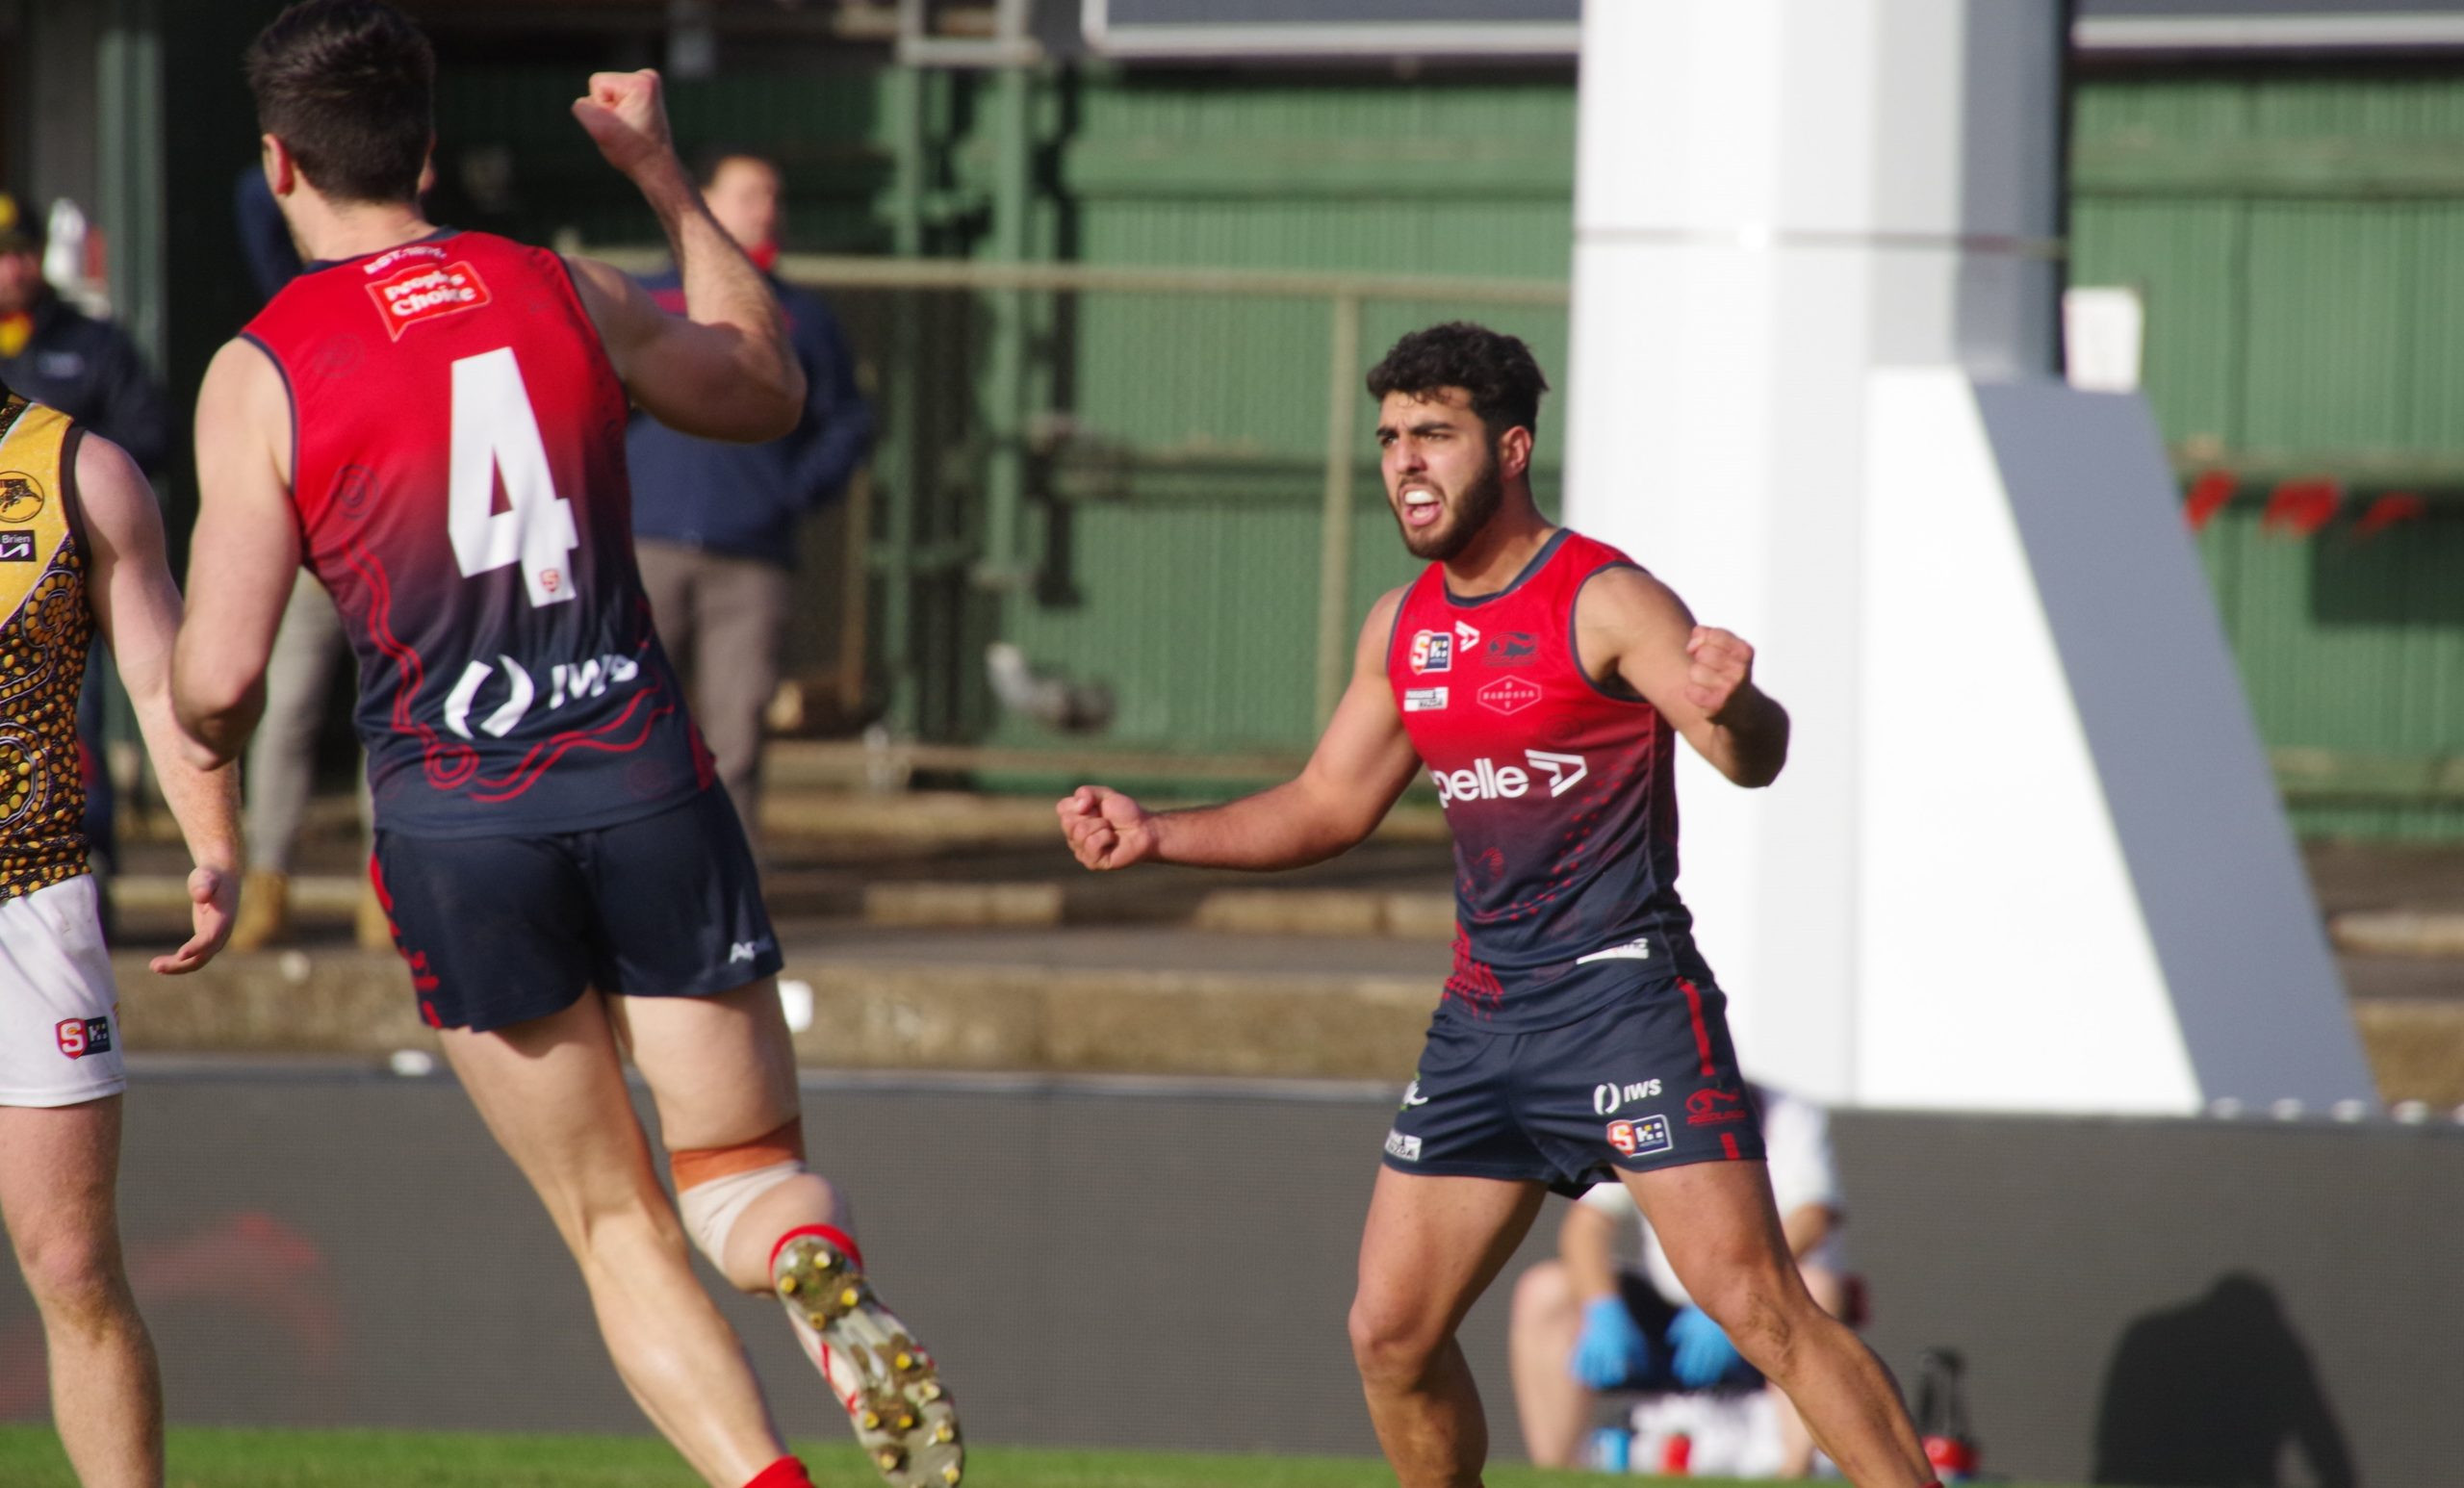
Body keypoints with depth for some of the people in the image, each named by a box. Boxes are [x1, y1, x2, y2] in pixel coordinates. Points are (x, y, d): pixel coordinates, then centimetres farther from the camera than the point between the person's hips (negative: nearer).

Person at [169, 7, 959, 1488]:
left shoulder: (262, 375, -4)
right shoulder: (567, 295, 6)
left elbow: (220, 680, -7)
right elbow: (766, 387, 26)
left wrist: (213, 736, 17)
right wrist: (666, 175, 34)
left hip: (457, 830, -2)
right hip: (646, 791, 2)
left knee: (617, 1227, 10)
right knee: (748, 1163, 12)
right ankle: (829, 1280, -24)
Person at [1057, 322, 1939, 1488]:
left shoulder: (1603, 602, -11)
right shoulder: (1402, 628, 11)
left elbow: (1753, 758, -24)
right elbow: (1327, 807, 23)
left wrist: (1729, 705, -48)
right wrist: (1156, 835, 11)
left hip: (1624, 998, -7)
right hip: (1482, 1015, 7)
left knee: (1755, 1304, -16)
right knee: (1389, 1333, 6)